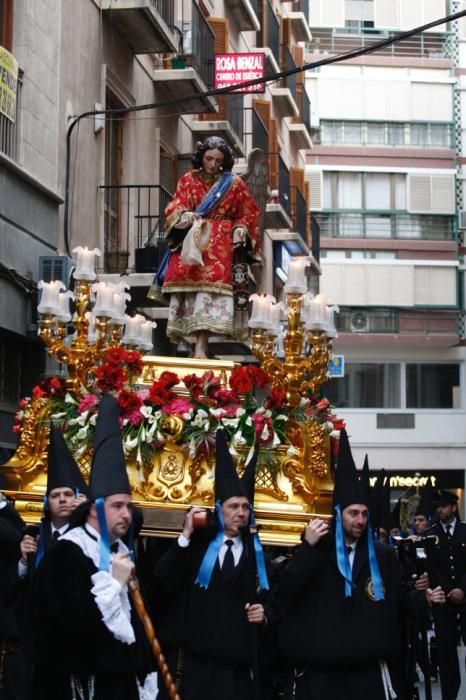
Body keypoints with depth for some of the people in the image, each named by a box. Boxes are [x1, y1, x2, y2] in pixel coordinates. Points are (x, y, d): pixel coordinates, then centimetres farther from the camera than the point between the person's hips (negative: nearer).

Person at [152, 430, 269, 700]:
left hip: (236, 663, 2)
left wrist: (263, 613, -7)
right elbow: (163, 579, -10)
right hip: (192, 657, -2)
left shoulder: (256, 552, 9)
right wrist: (185, 536, -14)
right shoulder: (199, 542, 2)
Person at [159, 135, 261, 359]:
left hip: (220, 243, -2)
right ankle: (200, 345, -16)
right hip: (191, 240, 2)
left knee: (212, 279, -20)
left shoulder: (234, 183, 11)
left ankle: (201, 347, -29)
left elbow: (250, 213, 15)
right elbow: (174, 207, 6)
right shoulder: (188, 180, 13)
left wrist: (241, 229, -4)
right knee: (186, 278, -16)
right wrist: (184, 215, -16)